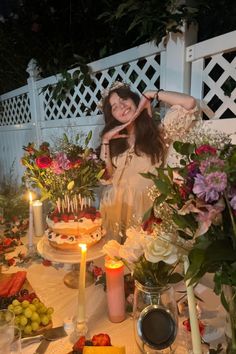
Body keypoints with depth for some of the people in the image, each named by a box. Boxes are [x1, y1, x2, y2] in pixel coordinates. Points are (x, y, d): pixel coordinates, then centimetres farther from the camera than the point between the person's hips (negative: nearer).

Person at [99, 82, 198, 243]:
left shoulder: (158, 132, -2)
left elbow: (190, 103, -13)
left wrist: (150, 95, -4)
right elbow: (106, 176, 1)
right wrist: (105, 140, -3)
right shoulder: (115, 141, 9)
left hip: (145, 208, -3)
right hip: (116, 209, 3)